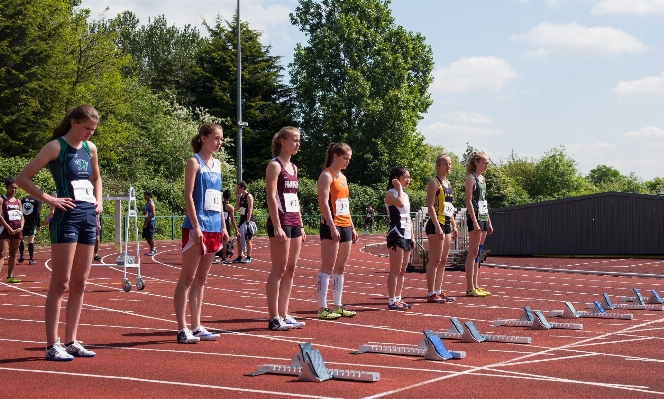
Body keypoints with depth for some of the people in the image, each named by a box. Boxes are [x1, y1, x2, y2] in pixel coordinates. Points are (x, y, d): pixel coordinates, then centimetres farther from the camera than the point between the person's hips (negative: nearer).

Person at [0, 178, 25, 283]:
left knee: (13, 253, 11)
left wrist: (21, 227, -4)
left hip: (17, 229, 6)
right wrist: (9, 228, -16)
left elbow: (22, 216, 13)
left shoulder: (18, 201, 14)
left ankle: (10, 276, 18)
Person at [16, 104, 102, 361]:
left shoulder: (90, 148, 14)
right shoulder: (56, 147, -6)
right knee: (60, 284, -7)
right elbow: (22, 179, -8)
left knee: (80, 284, 9)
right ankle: (52, 345, -4)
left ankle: (71, 341, 15)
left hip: (88, 218, 7)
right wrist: (48, 199, -13)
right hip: (67, 217, -7)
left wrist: (98, 200, 15)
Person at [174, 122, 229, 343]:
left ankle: (197, 327, 15)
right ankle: (182, 329, -2)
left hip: (213, 228, 8)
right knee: (187, 278, -3)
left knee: (200, 279, 11)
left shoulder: (217, 165, 15)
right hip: (197, 227, -8)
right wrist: (196, 226, -18)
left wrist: (223, 226, 15)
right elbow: (188, 196, -12)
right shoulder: (194, 162, -6)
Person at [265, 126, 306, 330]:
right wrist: (277, 227, -20)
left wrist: (300, 226, 16)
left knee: (290, 270, 8)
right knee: (279, 270, -7)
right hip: (280, 223, -8)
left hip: (294, 223, 8)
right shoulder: (275, 165, -8)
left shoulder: (293, 168, 17)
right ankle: (274, 318, -4)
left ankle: (284, 315, 13)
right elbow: (271, 197, -14)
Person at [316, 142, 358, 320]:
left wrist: (352, 228, 18)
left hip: (345, 226, 9)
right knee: (328, 267, -8)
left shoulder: (342, 177, 19)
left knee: (340, 268, 10)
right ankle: (322, 309, -7)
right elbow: (324, 203, -16)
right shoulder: (326, 176, -8)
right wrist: (332, 228, -22)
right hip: (331, 226, -9)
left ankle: (338, 306, 15)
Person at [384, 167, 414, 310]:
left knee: (402, 270, 11)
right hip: (396, 234, -9)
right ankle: (392, 301, -6)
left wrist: (412, 236, 16)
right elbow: (400, 203, -30)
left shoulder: (405, 195, 19)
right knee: (395, 270, -8)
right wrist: (399, 188, -16)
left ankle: (398, 298, 16)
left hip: (406, 236, 9)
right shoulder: (390, 194, -8)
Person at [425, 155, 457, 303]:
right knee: (435, 260, -8)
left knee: (443, 260, 11)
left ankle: (438, 291, 17)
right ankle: (431, 294, -6)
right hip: (436, 225, -9)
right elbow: (430, 206, -16)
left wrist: (453, 226, 18)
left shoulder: (448, 183, 17)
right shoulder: (434, 183, -9)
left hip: (447, 225, 9)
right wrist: (437, 227, -23)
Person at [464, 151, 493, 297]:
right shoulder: (471, 178, -8)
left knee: (478, 253, 10)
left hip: (483, 218, 9)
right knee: (473, 252, -8)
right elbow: (468, 201, -14)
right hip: (475, 218, -9)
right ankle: (470, 288, -7)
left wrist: (489, 222, 18)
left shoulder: (482, 179, 18)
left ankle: (475, 286, 13)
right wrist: (474, 222, -21)